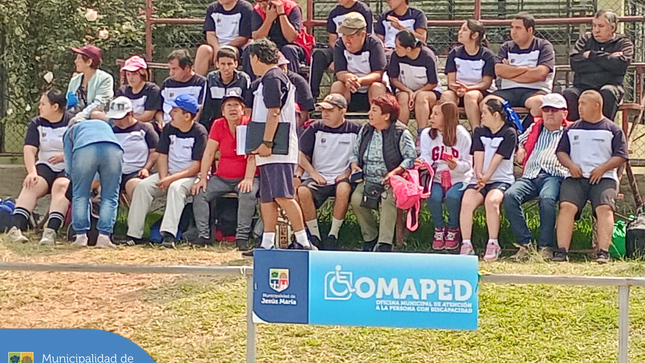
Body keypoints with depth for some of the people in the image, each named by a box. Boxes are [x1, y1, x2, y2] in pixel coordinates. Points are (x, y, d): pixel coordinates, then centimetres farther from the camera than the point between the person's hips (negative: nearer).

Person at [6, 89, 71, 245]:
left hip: (69, 168, -3)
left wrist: (65, 155, -23)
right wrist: (32, 172, -19)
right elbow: (29, 150, -4)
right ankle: (15, 228, -39)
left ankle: (50, 231, -46)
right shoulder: (37, 123, 7)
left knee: (61, 185, -34)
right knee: (31, 185, -26)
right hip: (45, 166, 3)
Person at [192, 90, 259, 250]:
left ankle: (242, 237, -26)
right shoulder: (218, 125, 1)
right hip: (221, 177, 4)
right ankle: (203, 235, -10)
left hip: (245, 178, -4)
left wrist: (248, 179, -25)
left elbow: (252, 155, -15)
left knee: (248, 194, -33)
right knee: (199, 193, -14)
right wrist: (202, 178, -7)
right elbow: (209, 153, 1)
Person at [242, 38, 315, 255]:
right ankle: (267, 244, 11)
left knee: (282, 195, -15)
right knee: (267, 197, 9)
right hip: (271, 151, 11)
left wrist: (266, 143, -22)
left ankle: (303, 241, -15)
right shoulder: (268, 79, 22)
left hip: (277, 150, -11)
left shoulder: (272, 79, -9)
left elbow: (274, 113, -18)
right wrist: (261, 146, 24)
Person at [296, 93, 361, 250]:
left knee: (343, 189, -36)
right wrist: (313, 173, -3)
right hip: (318, 178, 2)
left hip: (341, 178, -2)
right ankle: (314, 235, -17)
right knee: (302, 191, -30)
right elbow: (302, 155, 10)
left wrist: (347, 173, -8)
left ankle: (333, 235, -20)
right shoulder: (315, 128, 11)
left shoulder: (354, 130, 6)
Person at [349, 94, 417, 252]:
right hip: (368, 180, 4)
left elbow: (411, 158, -9)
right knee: (356, 200, -26)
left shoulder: (401, 133, -3)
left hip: (390, 181, -4)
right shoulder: (365, 130, 14)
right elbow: (355, 152, 23)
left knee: (388, 199, -37)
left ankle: (385, 243, -32)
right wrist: (354, 165, 1)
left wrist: (395, 172, -23)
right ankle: (369, 238, -5)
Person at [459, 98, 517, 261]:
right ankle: (466, 245, -22)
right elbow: (478, 154, 4)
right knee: (466, 202, -27)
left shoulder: (509, 133, 1)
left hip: (501, 179, -4)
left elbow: (497, 158, -8)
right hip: (479, 179, 4)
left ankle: (493, 244, -25)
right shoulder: (479, 131, 17)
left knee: (492, 200, -35)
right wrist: (479, 176, -11)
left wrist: (486, 177, -15)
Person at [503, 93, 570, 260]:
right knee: (510, 195, -30)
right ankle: (525, 243, -26)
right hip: (530, 176, 4)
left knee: (547, 198, -39)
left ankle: (546, 247, -29)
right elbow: (519, 141, 44)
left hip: (554, 176, -3)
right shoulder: (534, 129, 32)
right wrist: (520, 149, 22)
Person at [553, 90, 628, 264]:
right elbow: (561, 152, 20)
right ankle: (562, 251, -27)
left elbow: (621, 156, 5)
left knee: (604, 208, -26)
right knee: (567, 206, -23)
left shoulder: (613, 129, 11)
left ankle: (603, 252, -32)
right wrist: (571, 165, -1)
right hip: (576, 177, 2)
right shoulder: (572, 129, 20)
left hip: (604, 178, -2)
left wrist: (602, 168, -10)